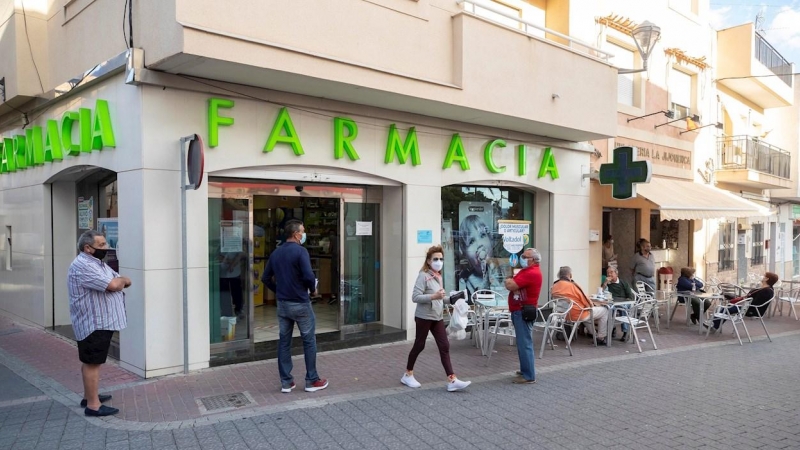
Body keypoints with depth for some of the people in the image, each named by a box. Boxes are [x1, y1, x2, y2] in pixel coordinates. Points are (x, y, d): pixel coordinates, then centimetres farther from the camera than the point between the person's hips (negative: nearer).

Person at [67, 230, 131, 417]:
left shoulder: (97, 263, 14)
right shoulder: (82, 266, -20)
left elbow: (121, 281, 15)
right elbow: (112, 285, -27)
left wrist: (120, 281, -7)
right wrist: (123, 280, -7)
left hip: (101, 322, 10)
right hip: (93, 323, -10)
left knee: (91, 361, 18)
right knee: (92, 363, -5)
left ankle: (89, 396, 30)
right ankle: (93, 405, 0)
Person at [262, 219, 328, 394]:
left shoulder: (275, 253, 7)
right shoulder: (300, 251, -15)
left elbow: (265, 278, 10)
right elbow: (308, 276, -24)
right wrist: (313, 288, -4)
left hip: (282, 304, 6)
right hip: (300, 303, -6)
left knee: (284, 342, 10)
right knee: (309, 341, 6)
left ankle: (286, 382, 15)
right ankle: (312, 381, 13)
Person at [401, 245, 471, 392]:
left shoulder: (438, 276, 11)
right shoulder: (423, 275, -14)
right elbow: (415, 297, -22)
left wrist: (449, 300, 7)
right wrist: (434, 296, -29)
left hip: (437, 318, 7)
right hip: (424, 317, -7)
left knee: (444, 347, 0)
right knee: (419, 346, 7)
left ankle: (452, 380, -1)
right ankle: (408, 375, 26)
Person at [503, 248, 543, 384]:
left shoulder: (532, 273, -19)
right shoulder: (527, 271, 17)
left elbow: (510, 286, -24)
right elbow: (511, 283, 12)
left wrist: (508, 280, -2)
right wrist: (510, 281, -11)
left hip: (523, 312, -11)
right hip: (519, 311, 11)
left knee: (524, 344, -8)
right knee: (523, 343, 17)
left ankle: (529, 376, -5)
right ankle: (526, 370, 26)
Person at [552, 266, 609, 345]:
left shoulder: (554, 287, -4)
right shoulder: (572, 285, -24)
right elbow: (586, 301, -13)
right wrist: (592, 305, 10)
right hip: (577, 315, -8)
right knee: (604, 311, 11)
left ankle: (595, 335, 38)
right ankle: (601, 338, 16)